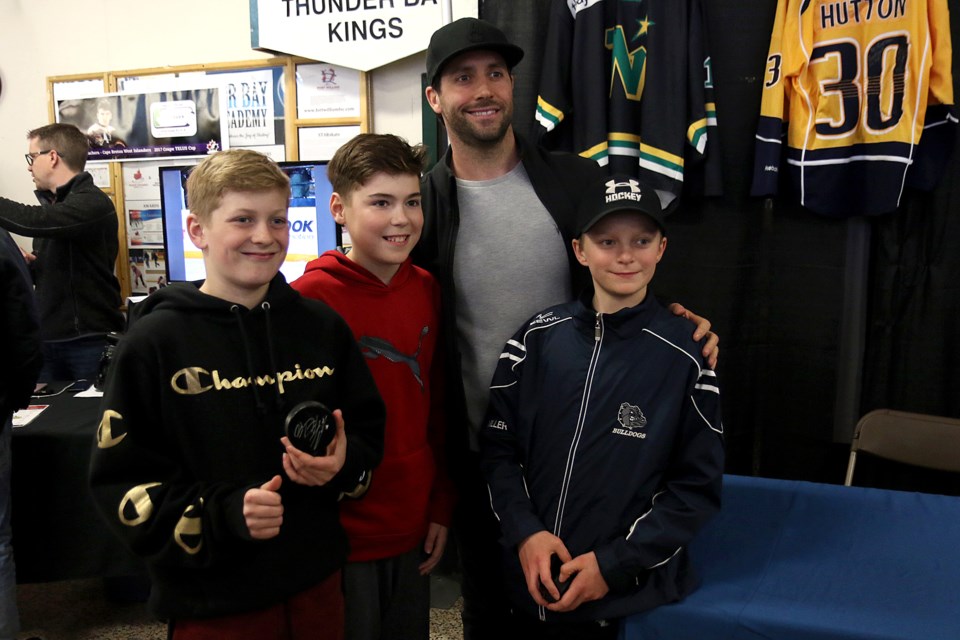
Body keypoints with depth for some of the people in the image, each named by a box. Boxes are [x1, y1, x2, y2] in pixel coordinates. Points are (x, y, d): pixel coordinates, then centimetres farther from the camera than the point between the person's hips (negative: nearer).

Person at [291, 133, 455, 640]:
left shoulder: (427, 291, 1)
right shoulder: (312, 295, -15)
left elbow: (436, 407, 7)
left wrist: (441, 505, 8)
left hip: (413, 530, 5)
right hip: (342, 536, -5)